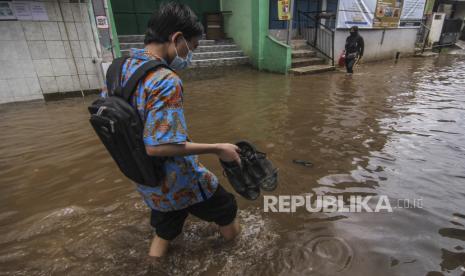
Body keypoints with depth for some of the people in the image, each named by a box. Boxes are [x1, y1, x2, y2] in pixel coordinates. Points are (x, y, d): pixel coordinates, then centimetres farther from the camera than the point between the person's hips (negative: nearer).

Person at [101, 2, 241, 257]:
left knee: (163, 233, 28)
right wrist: (217, 149, -25)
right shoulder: (165, 81, -29)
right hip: (178, 182, -7)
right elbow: (157, 146, -32)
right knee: (226, 210, 22)